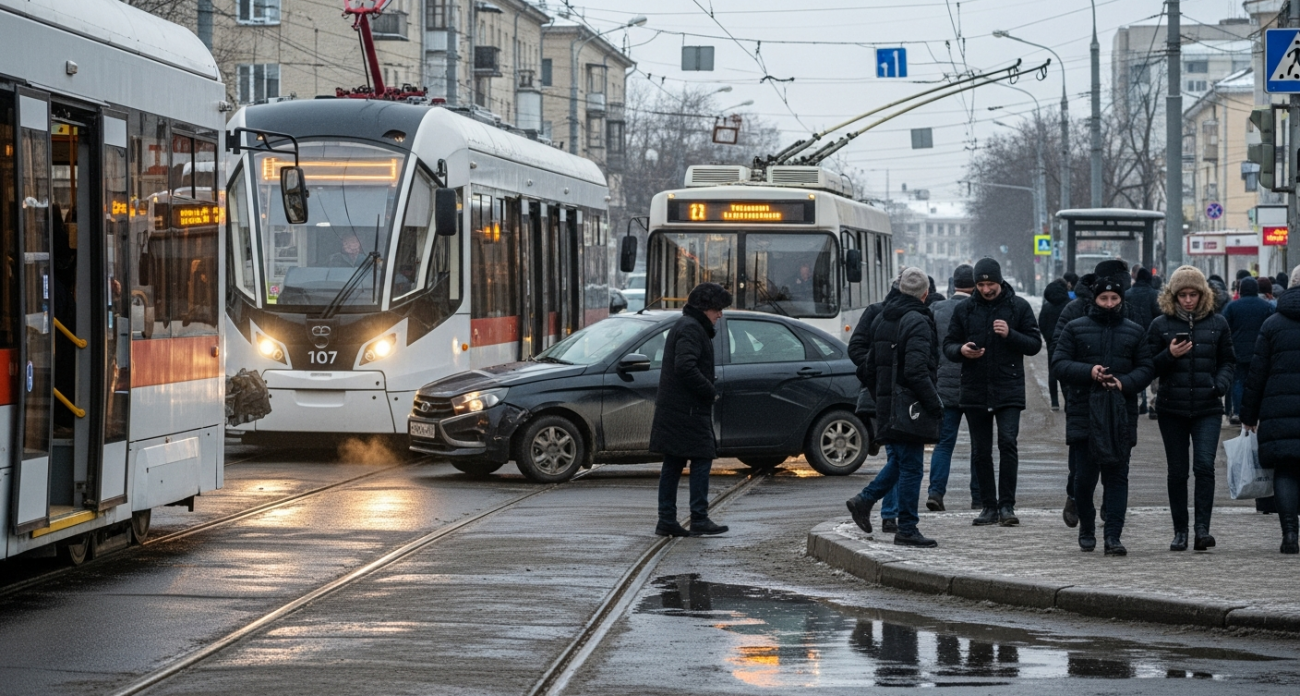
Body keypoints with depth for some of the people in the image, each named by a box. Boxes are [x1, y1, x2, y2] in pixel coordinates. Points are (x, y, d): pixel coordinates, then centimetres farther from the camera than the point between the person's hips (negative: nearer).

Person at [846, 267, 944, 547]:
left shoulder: (882, 319, 12)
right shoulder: (917, 322, -15)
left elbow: (868, 368, 17)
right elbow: (917, 370, -25)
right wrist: (934, 404, -19)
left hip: (886, 406, 8)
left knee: (902, 459, 22)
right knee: (911, 466, -1)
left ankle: (865, 500, 16)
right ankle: (907, 530, 3)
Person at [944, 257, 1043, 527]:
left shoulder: (1018, 307, 2)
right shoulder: (964, 309, 8)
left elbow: (1035, 344, 2)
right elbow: (948, 345, 10)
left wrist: (1010, 334, -16)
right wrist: (961, 350, -13)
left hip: (1009, 390, -3)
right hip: (975, 391, 3)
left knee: (1007, 442, -16)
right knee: (981, 452, 6)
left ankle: (1007, 505, -11)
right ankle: (990, 507, 14)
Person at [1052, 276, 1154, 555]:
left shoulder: (1135, 332, 12)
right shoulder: (1075, 329, 7)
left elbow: (1145, 369, 8)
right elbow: (1059, 364, 1)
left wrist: (1125, 383, -11)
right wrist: (1088, 372, -15)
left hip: (1121, 414, 1)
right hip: (1084, 413, -1)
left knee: (1117, 474, -4)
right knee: (1085, 474, 2)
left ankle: (1113, 535, -6)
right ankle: (1086, 529, 21)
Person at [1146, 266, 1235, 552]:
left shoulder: (1217, 323, 5)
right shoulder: (1161, 325, 3)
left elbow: (1228, 361, 12)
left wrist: (1222, 383, -7)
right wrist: (1169, 355, -16)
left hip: (1207, 409, 0)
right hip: (1171, 408, 1)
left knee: (1204, 464, -15)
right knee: (1177, 471, 5)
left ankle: (1202, 528, -14)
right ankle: (1180, 531, 13)